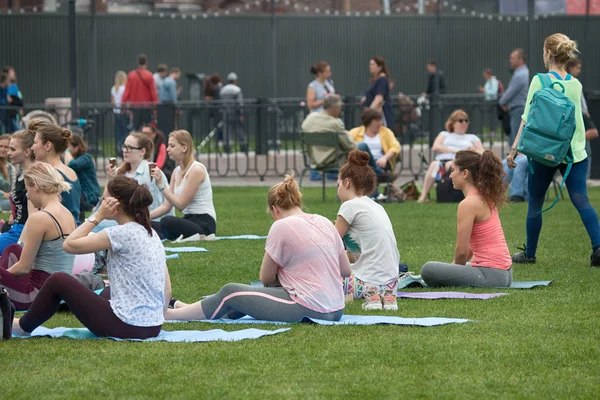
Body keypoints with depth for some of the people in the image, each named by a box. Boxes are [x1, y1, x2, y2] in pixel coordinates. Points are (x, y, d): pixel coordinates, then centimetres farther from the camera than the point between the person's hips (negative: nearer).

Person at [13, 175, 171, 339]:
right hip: (153, 328, 8)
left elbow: (69, 245, -10)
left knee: (58, 281, 8)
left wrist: (98, 216, -4)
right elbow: (167, 289, 11)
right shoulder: (152, 234, 9)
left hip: (126, 327, -8)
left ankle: (23, 326, 30)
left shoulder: (122, 233, -15)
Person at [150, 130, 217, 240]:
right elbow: (166, 206, 9)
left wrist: (161, 185, -19)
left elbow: (180, 204, -15)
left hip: (204, 222, -9)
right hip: (189, 220, 9)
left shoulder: (196, 170, -13)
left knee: (167, 222, -35)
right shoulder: (177, 171, 13)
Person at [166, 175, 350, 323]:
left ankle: (171, 314, 18)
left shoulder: (282, 226, -9)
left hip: (307, 309, -8)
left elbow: (266, 278, -1)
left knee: (230, 293, 6)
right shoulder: (325, 223, 10)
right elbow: (346, 271, 15)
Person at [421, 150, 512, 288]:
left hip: (490, 274, -10)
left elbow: (461, 251, -14)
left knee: (428, 270, -15)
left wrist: (455, 269, 5)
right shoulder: (486, 199, 13)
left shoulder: (468, 204, -15)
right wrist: (453, 267, 17)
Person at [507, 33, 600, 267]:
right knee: (581, 200, -3)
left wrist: (514, 149, -7)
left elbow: (528, 118, -10)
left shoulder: (540, 81, -8)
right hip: (575, 151, 4)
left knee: (535, 202, 11)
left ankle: (529, 254, 22)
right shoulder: (576, 85, 7)